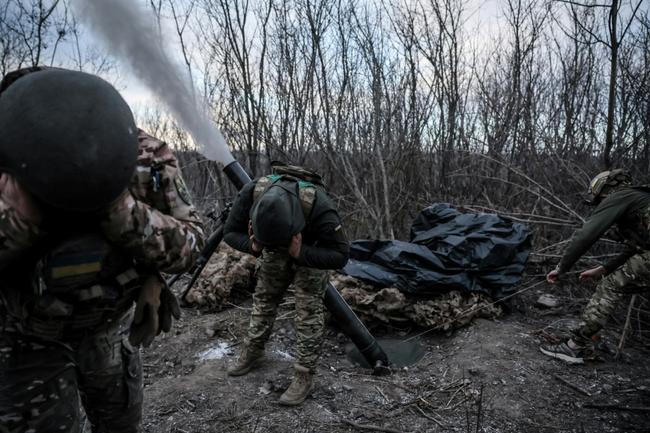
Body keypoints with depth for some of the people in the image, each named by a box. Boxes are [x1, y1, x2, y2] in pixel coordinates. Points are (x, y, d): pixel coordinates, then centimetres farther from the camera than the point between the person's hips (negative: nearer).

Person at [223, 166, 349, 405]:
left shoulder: (318, 206, -43)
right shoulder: (251, 193, -34)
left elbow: (340, 254, -32)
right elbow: (230, 232, -17)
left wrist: (301, 253, -45)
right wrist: (253, 245, -38)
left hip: (310, 253, -3)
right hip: (274, 253, 4)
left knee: (308, 311, -9)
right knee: (263, 300, 12)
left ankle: (304, 376, 4)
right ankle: (252, 351, 33)